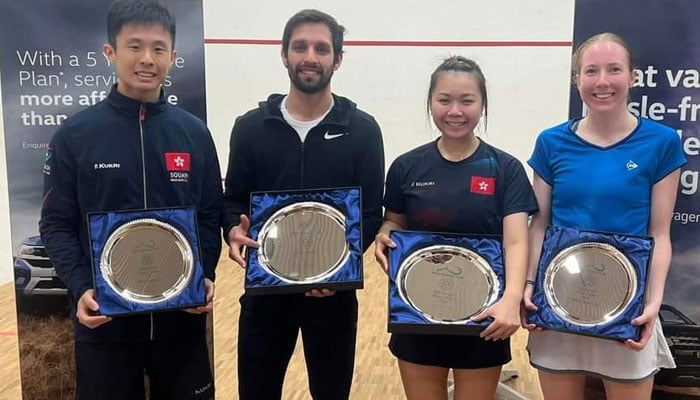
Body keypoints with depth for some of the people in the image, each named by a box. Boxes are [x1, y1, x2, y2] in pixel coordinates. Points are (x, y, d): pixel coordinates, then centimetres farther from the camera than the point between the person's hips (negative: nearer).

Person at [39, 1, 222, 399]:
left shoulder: (194, 132, 2)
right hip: (104, 317, -1)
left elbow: (211, 216, 5)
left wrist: (205, 276, -9)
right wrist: (81, 288, -15)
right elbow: (57, 224, -2)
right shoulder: (75, 134, -3)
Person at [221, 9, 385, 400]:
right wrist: (234, 230, -16)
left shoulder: (361, 130, -2)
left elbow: (371, 213, -3)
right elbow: (233, 200, 6)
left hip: (333, 291, 0)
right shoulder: (251, 126, 2)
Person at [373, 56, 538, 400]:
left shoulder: (505, 169, -6)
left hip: (483, 316, -1)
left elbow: (516, 242, -14)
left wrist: (511, 299, -30)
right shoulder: (406, 167, -1)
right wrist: (384, 237, -12)